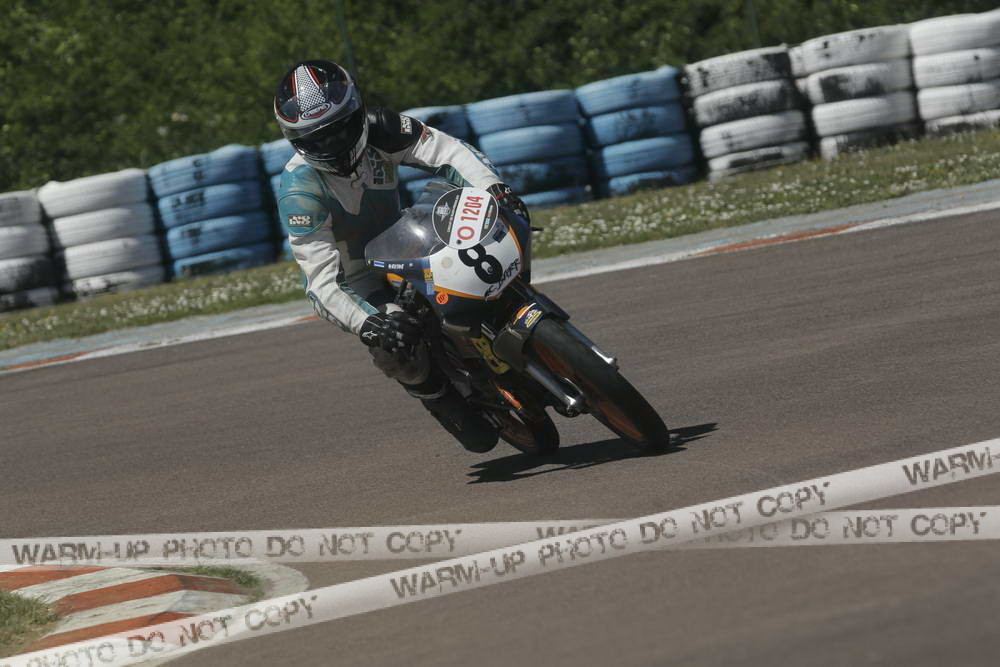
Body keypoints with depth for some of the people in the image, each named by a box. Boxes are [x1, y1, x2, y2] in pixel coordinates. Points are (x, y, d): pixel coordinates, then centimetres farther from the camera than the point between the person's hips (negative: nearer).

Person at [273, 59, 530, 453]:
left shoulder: (379, 129, -16)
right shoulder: (299, 190, -28)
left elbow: (448, 151, -24)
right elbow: (322, 278, -32)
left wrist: (493, 187, -44)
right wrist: (367, 324, -49)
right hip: (350, 284, -6)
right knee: (395, 348, -32)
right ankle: (441, 400, -3)